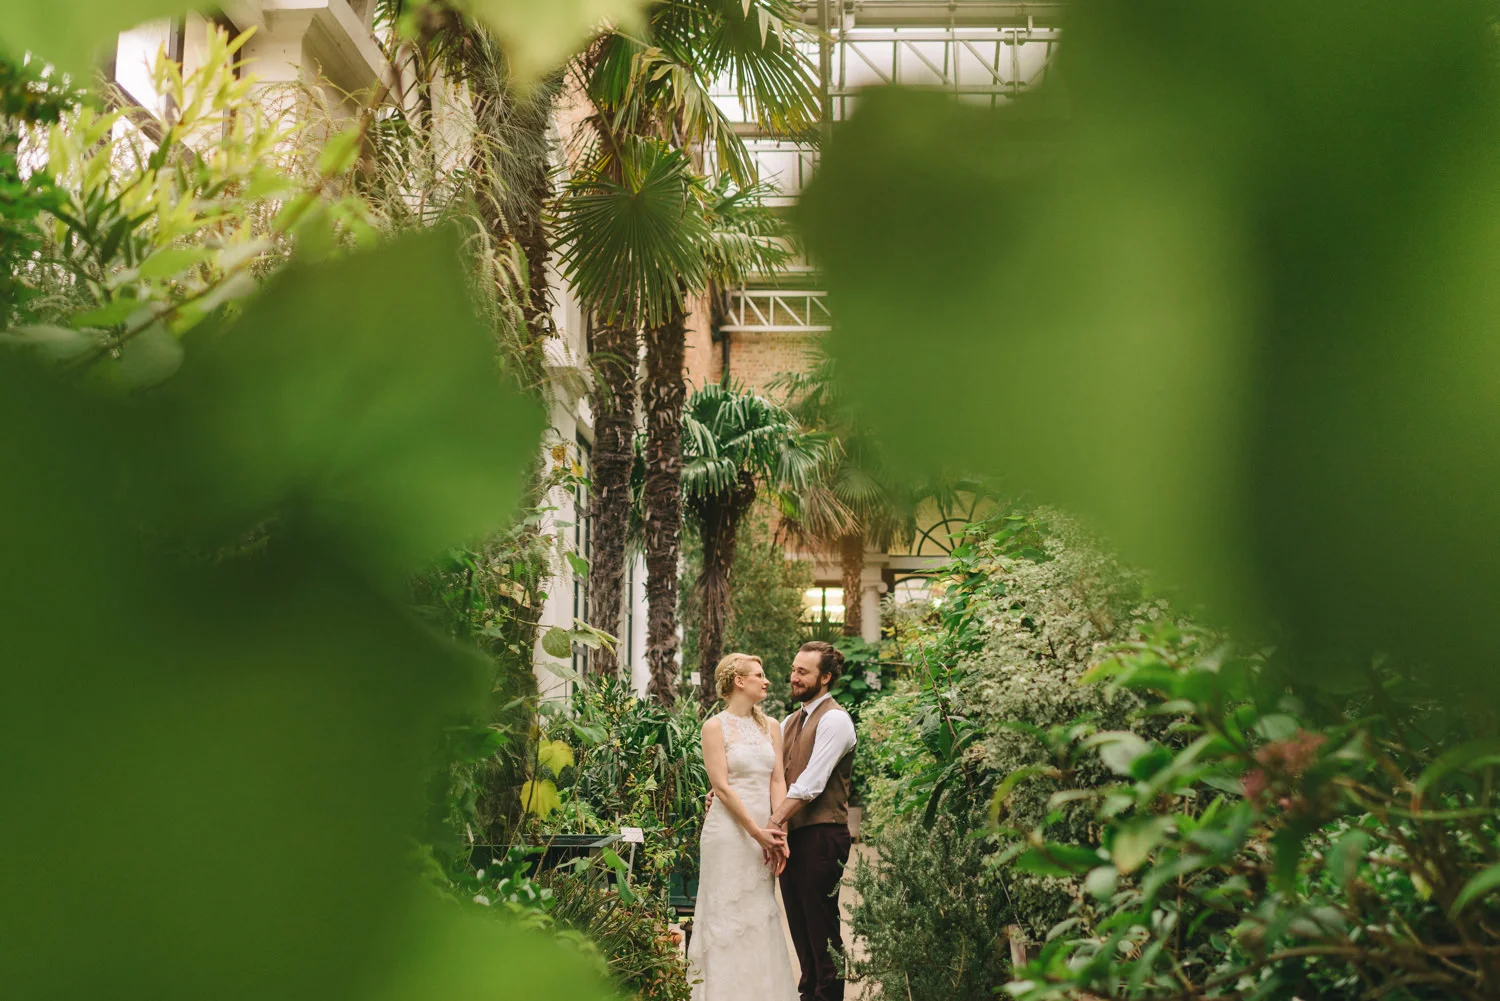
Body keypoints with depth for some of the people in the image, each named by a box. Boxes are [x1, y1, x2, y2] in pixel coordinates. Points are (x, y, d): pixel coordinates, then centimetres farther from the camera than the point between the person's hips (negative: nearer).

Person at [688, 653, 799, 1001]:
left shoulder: (770, 727, 12)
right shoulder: (715, 727, -4)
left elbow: (778, 781, 7)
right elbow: (722, 787, -10)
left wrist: (778, 832, -6)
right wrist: (756, 832, -14)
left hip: (765, 833, 5)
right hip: (729, 831, -5)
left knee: (762, 917, 8)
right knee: (728, 916, -2)